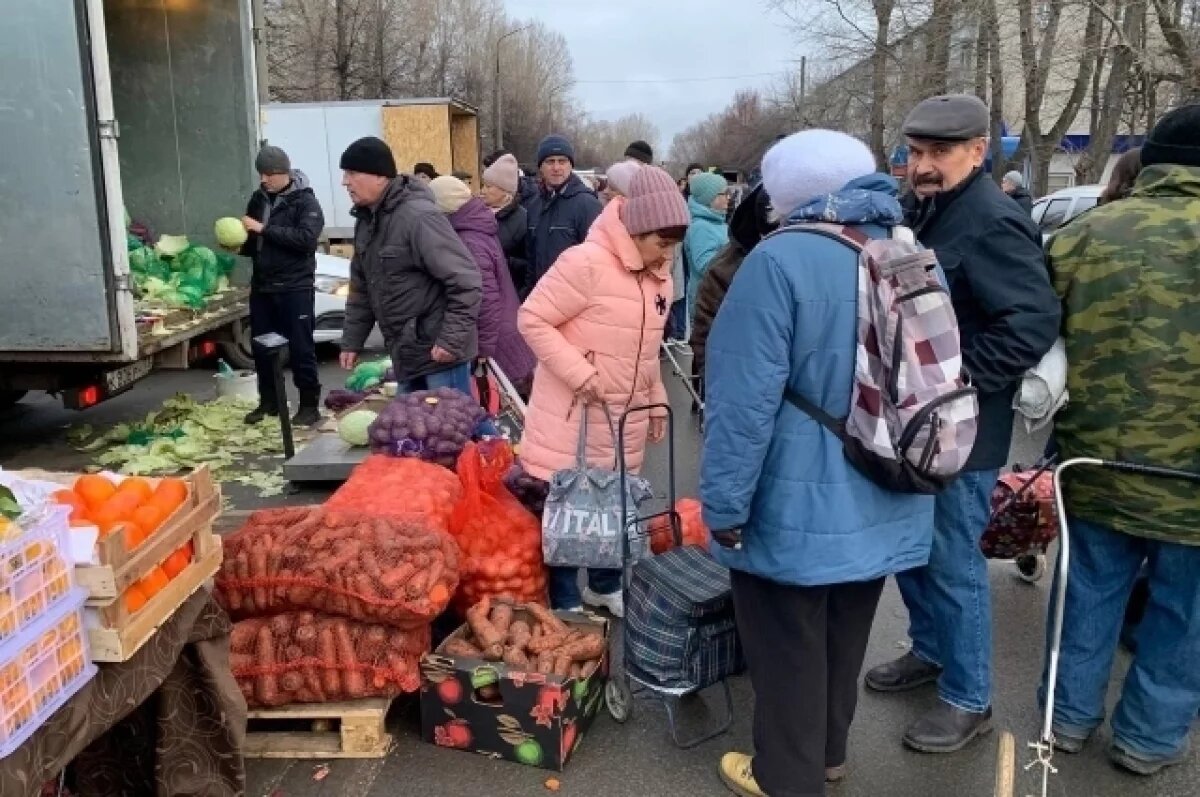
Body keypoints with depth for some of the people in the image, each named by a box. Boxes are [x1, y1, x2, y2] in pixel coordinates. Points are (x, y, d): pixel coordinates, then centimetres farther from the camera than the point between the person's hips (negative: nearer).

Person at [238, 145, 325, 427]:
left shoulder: (305, 201, -6)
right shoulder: (258, 199, 11)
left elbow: (306, 238, -22)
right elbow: (253, 243, 20)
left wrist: (264, 228, -22)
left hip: (295, 287, -6)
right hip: (261, 286, 6)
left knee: (301, 348, -1)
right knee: (262, 348, 10)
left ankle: (310, 405, 7)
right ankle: (269, 401, 24)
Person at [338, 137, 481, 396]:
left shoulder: (417, 216, -19)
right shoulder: (366, 220, 9)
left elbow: (466, 280, -22)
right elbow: (361, 288, 19)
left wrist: (452, 340, -22)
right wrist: (352, 341, 15)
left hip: (440, 353, -9)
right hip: (405, 355, 9)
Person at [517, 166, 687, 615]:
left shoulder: (659, 277, 6)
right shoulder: (586, 263, -20)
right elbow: (532, 320, -18)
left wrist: (656, 401, 15)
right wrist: (580, 374, -24)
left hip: (625, 420, 7)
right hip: (572, 418, -7)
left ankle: (605, 586, 38)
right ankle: (565, 603, 20)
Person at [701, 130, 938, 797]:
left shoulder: (781, 260, -19)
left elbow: (746, 400, -22)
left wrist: (725, 505, -13)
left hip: (798, 509, -7)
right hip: (884, 504, 7)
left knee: (789, 652, 11)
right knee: (844, 639, 23)